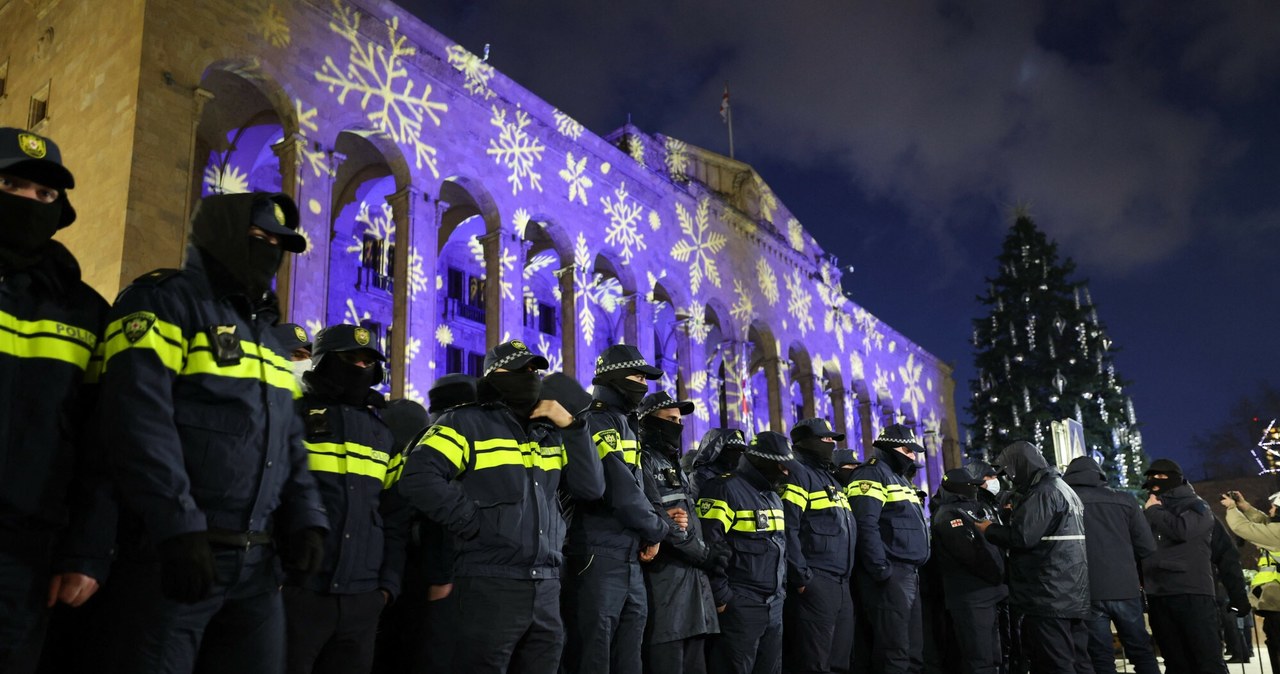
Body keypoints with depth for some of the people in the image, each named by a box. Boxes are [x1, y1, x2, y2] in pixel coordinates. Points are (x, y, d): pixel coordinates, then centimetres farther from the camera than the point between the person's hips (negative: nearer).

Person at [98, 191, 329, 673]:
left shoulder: (265, 330, 21)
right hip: (172, 552, -7)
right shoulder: (164, 301, -4)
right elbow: (140, 420, -18)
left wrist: (304, 518, 5)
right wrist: (178, 526, -24)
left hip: (257, 559, 7)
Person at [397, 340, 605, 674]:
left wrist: (571, 426, 2)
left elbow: (592, 488, 8)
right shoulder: (468, 422, -2)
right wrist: (473, 523, -15)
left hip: (546, 587, 6)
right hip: (490, 586, -6)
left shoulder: (551, 432, 16)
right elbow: (417, 478, -15)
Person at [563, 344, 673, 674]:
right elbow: (622, 491, -18)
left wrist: (656, 524, -1)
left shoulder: (624, 426, 20)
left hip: (630, 556, 10)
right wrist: (657, 530, -4)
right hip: (599, 555, -10)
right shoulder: (597, 423, -11)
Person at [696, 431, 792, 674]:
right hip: (739, 606, -9)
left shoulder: (772, 495, 17)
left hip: (774, 606, 9)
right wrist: (720, 595, -17)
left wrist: (781, 589, 18)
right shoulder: (726, 490, -12)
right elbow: (708, 545, -19)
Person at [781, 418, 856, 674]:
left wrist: (845, 576, 18)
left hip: (841, 584, 9)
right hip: (815, 584, -9)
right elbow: (787, 530, -18)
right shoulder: (798, 474, -7)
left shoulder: (831, 478, 23)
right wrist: (802, 577, -21)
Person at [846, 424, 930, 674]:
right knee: (894, 652, -9)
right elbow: (866, 526, -20)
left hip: (909, 574, 10)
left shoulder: (899, 478, 23)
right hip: (890, 576, -10)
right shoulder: (873, 474, -9)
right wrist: (880, 569, -25)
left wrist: (914, 571, 20)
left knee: (912, 649, 14)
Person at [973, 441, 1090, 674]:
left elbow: (1022, 536, -20)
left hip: (1050, 595, -10)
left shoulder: (1043, 492, -13)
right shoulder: (1063, 488, 20)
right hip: (1071, 594, 10)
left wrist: (989, 530, -5)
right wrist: (1014, 514, 16)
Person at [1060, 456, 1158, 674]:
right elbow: (1147, 547, 6)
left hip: (1088, 591, -2)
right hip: (1126, 588, 2)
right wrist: (1142, 578, 23)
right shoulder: (1124, 500, 6)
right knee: (1141, 651, 15)